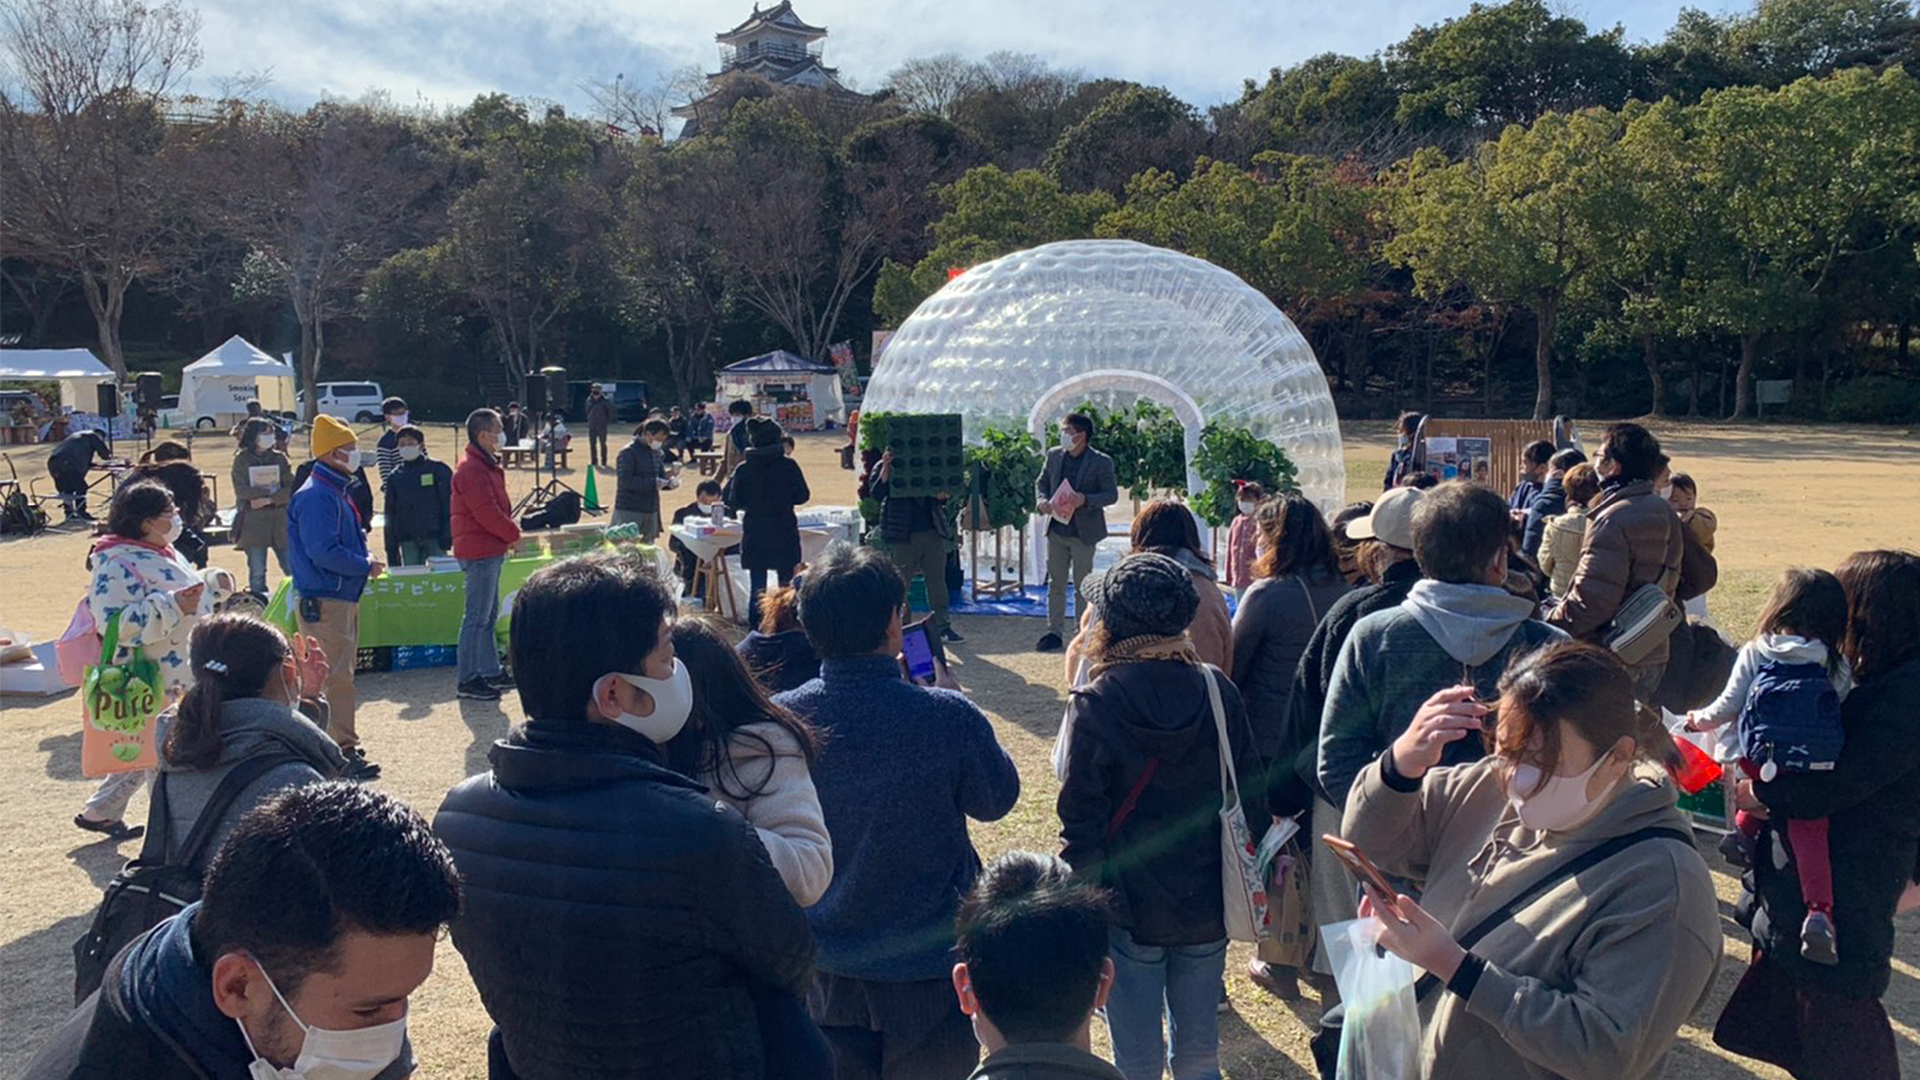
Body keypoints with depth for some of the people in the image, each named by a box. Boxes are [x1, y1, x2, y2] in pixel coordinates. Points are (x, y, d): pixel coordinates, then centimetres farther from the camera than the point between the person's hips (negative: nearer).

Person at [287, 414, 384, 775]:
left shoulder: (335, 491, 16)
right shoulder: (316, 496, -17)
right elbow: (324, 553, -24)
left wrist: (365, 559, 6)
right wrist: (366, 566, -13)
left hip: (343, 598, 11)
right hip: (324, 602, -11)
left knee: (341, 673, 16)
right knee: (335, 677, -8)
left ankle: (342, 744, 25)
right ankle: (341, 750, -4)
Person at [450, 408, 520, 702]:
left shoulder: (485, 465, 14)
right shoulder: (472, 469, -18)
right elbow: (486, 512, -23)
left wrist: (509, 532, 6)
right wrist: (512, 534, -10)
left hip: (490, 551, 11)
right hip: (480, 552, -11)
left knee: (489, 615, 17)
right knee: (477, 617, -5)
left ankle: (491, 672, 26)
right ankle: (467, 680, 2)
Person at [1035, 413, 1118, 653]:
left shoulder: (1101, 462, -9)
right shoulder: (1054, 455, 5)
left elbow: (1112, 494, -9)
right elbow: (1041, 482, 15)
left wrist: (1085, 500, -24)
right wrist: (1042, 500, -7)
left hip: (1084, 532, -4)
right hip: (1057, 530, 4)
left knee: (1082, 586, 5)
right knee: (1055, 584, 9)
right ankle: (1054, 632, 17)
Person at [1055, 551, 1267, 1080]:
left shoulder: (1093, 706, -16)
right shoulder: (1216, 690, -5)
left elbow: (1081, 823, -14)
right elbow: (1251, 793, 0)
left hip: (1130, 911, -3)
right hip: (1208, 907, 4)